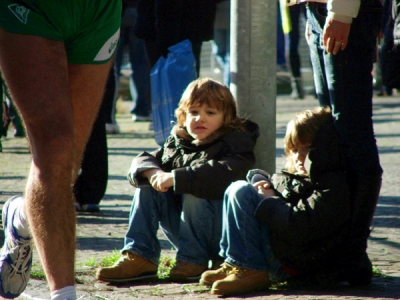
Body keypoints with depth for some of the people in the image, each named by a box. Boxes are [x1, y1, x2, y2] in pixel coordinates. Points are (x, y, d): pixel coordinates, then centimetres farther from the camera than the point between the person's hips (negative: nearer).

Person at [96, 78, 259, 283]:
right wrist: (152, 172, -19)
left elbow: (222, 175, -32)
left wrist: (175, 177, -33)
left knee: (194, 194, -30)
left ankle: (193, 261, -21)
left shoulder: (235, 142, -12)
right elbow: (143, 160, 6)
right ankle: (138, 257, -14)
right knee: (147, 187, -6)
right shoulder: (177, 142, 9)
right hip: (187, 231, 6)